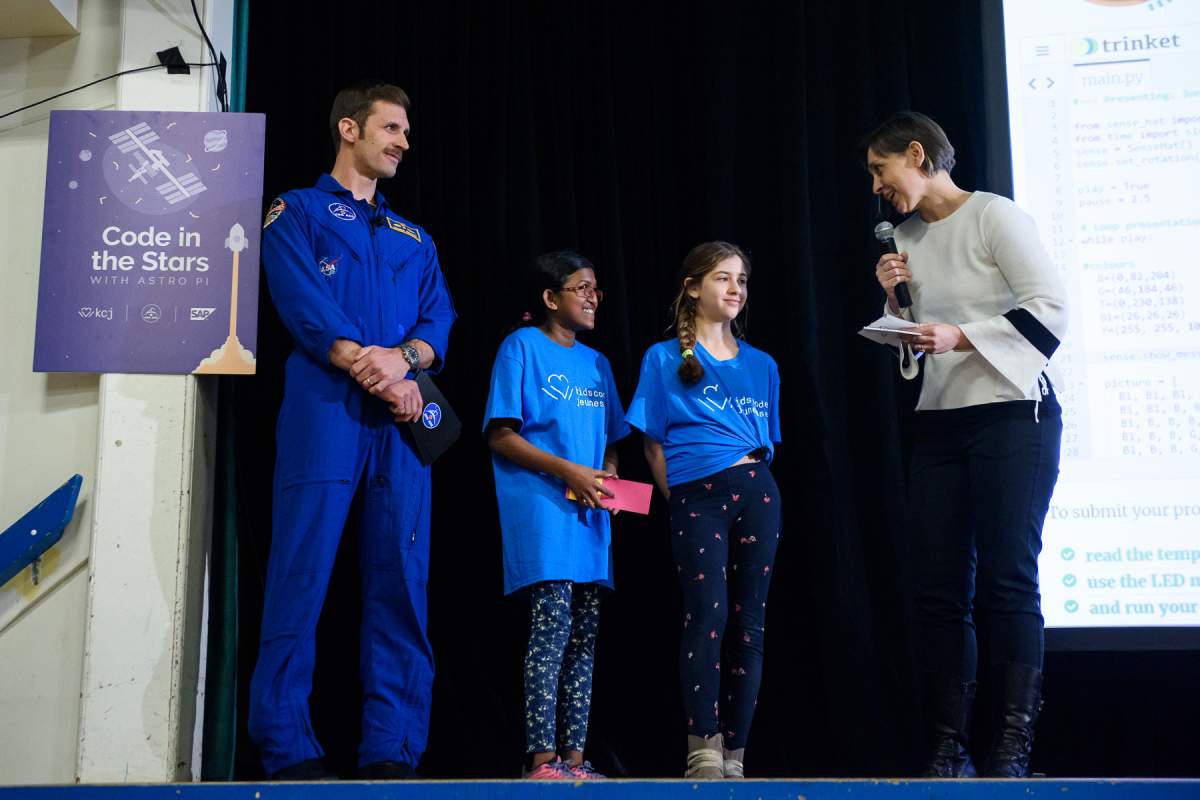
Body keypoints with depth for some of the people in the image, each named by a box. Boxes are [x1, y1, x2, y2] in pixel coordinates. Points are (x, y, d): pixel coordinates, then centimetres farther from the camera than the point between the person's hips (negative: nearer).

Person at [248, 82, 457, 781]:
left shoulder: (415, 239, 27)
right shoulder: (297, 212, 12)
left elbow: (439, 320, 13)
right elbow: (303, 306, -4)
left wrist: (403, 358, -9)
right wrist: (370, 370, -13)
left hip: (403, 419, 5)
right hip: (324, 407, -4)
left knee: (402, 582, -2)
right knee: (302, 577, -8)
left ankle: (392, 753, 0)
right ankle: (290, 754, -3)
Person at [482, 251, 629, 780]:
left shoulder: (596, 363, 20)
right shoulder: (523, 347, 0)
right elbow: (500, 437, -6)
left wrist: (608, 475, -2)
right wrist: (569, 471, -15)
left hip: (591, 514, 7)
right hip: (543, 506, -7)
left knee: (584, 634, 4)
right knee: (552, 624, -14)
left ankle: (574, 757, 8)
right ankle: (542, 759, -10)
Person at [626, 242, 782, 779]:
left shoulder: (762, 365, 16)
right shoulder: (663, 359, 7)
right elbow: (653, 444, 4)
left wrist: (752, 482, 8)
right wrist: (679, 501, -1)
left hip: (756, 493, 4)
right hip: (696, 497, -3)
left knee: (748, 623, 2)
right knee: (707, 616, -15)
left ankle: (733, 756, 7)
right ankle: (703, 753, -12)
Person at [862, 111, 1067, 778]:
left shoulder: (994, 216, -5)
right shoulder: (908, 239, 15)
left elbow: (1051, 308, -11)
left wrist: (961, 336, -19)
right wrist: (894, 301, 2)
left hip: (1012, 416, -6)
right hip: (940, 423, 7)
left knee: (1006, 584, -8)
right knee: (940, 590, 3)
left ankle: (1013, 750, -1)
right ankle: (949, 751, 9)